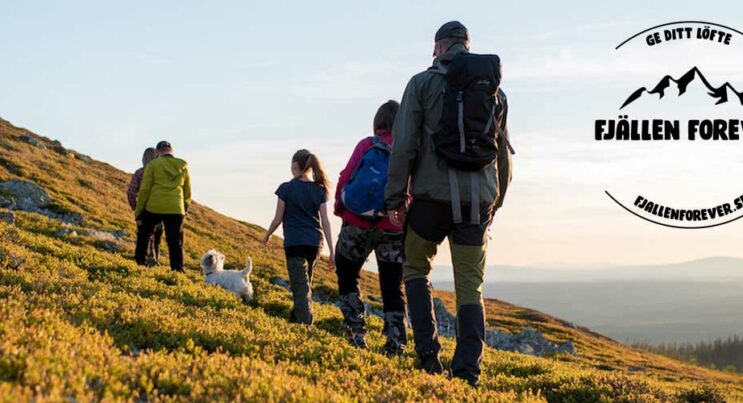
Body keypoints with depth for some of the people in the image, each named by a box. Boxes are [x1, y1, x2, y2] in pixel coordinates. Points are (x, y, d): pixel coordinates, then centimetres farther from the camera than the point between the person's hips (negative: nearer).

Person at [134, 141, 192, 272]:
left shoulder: (153, 164, 0)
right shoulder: (183, 166, 8)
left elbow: (144, 189, -2)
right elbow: (188, 192, 14)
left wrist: (138, 211, 3)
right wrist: (185, 207, 28)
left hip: (154, 207, -1)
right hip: (176, 208, 1)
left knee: (143, 235, 19)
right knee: (175, 242, 5)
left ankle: (140, 262, 20)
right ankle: (178, 269, -1)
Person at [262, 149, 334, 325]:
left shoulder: (286, 188, -6)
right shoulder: (319, 190, 5)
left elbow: (278, 219, 0)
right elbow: (325, 222, 2)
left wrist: (267, 236, 18)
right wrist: (332, 251, 3)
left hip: (294, 243, -4)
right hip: (315, 243, 5)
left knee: (301, 286, -7)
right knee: (305, 284, 20)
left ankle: (305, 324, -19)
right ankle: (295, 319, 32)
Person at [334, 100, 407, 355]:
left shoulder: (367, 145, -2)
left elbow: (346, 178, -4)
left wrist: (340, 209, 7)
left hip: (358, 224, -1)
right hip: (394, 229, 1)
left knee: (347, 278, 17)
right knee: (392, 287, 8)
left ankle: (356, 333, 7)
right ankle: (396, 341, 0)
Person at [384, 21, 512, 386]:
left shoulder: (423, 83, 1)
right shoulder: (495, 89, 15)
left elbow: (403, 145, -6)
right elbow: (504, 153, 18)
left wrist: (394, 199, -2)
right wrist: (495, 202, 27)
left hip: (433, 195, -3)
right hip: (478, 200, 3)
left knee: (415, 268, 16)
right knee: (470, 285, 6)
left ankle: (428, 353, 5)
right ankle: (468, 369, -2)